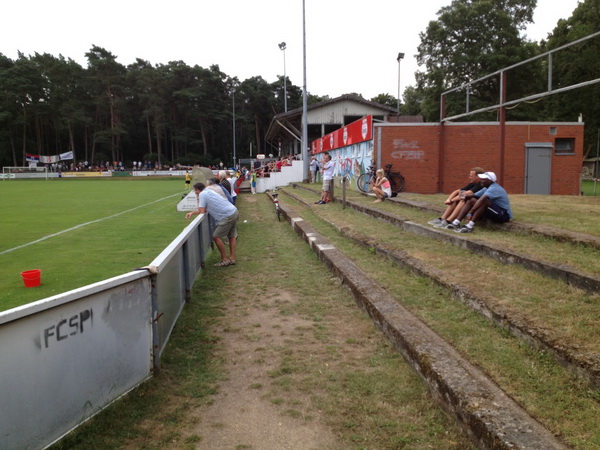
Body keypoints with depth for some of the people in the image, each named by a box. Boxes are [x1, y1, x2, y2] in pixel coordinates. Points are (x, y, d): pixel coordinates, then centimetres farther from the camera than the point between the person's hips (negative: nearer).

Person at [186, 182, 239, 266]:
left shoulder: (202, 194, -7)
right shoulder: (209, 191, 19)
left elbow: (202, 211, -8)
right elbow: (204, 209, 22)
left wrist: (199, 202, 7)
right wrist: (192, 213, 21)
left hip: (228, 216, -9)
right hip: (234, 212, 10)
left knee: (216, 237, -1)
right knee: (231, 236, 16)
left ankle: (225, 260, 3)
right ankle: (232, 259, 20)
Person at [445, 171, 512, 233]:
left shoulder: (494, 188, -22)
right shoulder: (486, 188, 10)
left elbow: (482, 200, -36)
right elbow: (474, 196, 8)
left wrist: (470, 213, -39)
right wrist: (465, 196, -12)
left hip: (504, 215, -10)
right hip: (493, 213, 10)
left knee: (484, 201, -34)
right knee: (471, 200, -2)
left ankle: (470, 226, -37)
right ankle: (456, 223, -15)